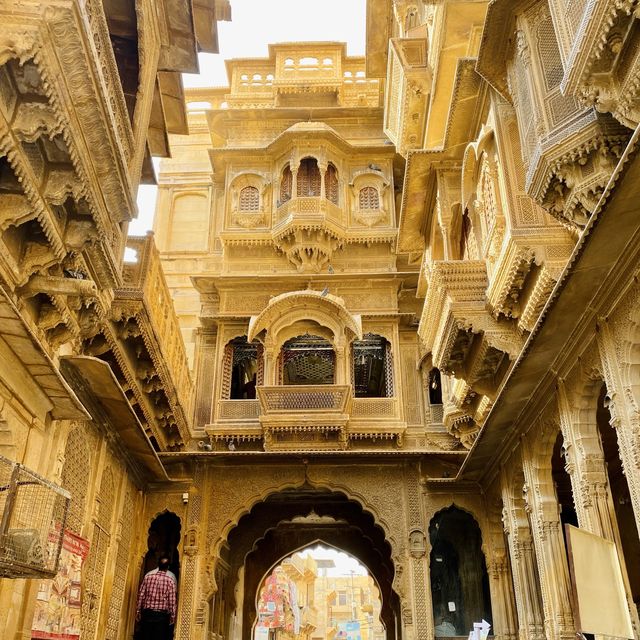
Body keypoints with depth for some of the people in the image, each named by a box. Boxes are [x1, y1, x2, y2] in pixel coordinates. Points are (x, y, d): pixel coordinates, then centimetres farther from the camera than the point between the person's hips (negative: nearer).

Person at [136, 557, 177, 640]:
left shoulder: (148, 576, 0)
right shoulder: (170, 580, -5)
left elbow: (141, 595, 2)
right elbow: (172, 600, -5)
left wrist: (138, 611, 10)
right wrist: (172, 615, 3)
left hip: (147, 612, 2)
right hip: (162, 614, -2)